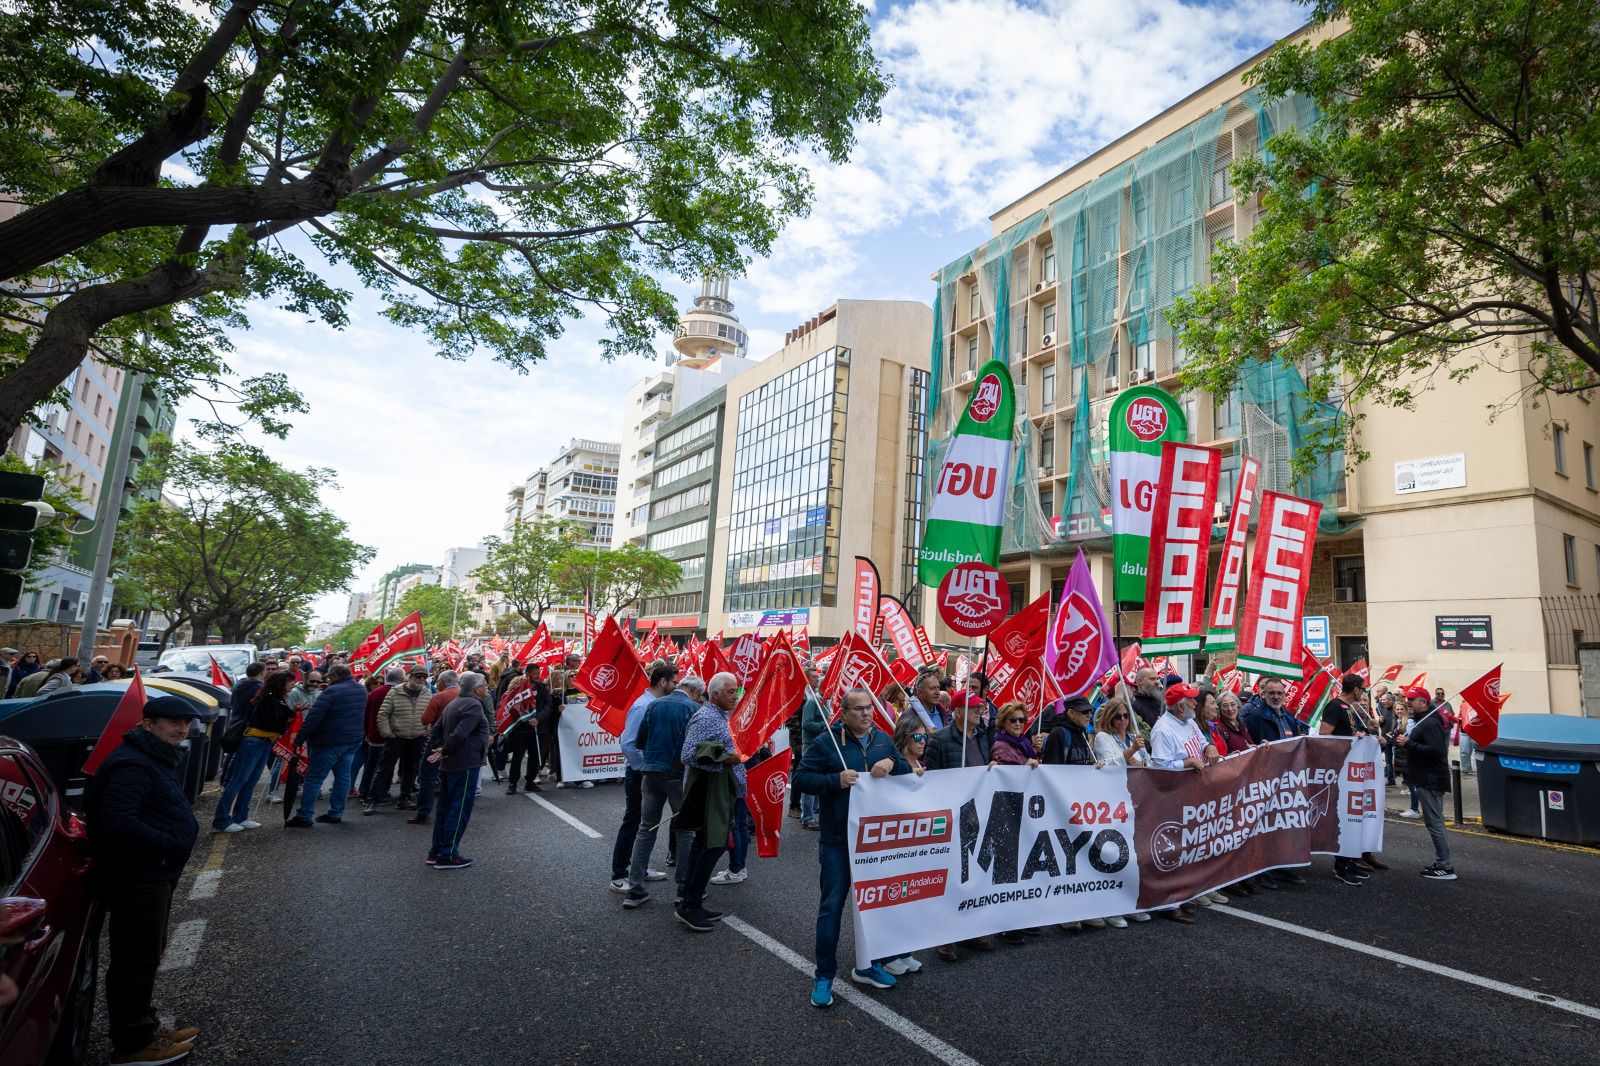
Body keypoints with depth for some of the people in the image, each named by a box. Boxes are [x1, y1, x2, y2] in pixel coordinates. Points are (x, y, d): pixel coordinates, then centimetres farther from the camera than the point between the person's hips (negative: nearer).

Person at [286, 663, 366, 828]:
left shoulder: (331, 692, -15)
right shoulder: (361, 690, 8)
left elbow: (313, 718, -18)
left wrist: (299, 739, -14)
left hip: (330, 742, -7)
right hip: (353, 740, 7)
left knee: (314, 778, 1)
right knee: (343, 776, 11)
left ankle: (304, 817, 3)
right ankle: (336, 813, 16)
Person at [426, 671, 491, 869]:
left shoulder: (454, 704, 15)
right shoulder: (473, 705, -16)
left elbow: (435, 731, 16)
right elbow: (459, 734, -26)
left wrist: (438, 749, 4)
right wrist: (444, 752, -13)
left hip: (449, 765, 10)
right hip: (466, 765, -10)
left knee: (446, 808, 16)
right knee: (459, 810, -3)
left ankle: (436, 852, 23)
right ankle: (447, 856, 1)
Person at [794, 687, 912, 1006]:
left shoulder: (883, 739, 6)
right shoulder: (827, 742, -9)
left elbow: (908, 772, 8)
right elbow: (802, 777, -10)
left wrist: (892, 763, -14)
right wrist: (836, 780, -23)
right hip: (838, 841, -5)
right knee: (832, 906, 2)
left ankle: (868, 966, 34)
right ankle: (824, 975, 15)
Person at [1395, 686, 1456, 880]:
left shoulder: (1430, 723, -17)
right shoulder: (1423, 721, 17)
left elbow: (1436, 750, -26)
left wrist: (1409, 743, -25)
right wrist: (1405, 740, 9)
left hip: (1431, 780, -11)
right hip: (1427, 779, 11)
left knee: (1434, 823, -7)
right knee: (1435, 822, 16)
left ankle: (1446, 868, -2)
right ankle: (1441, 863, 23)